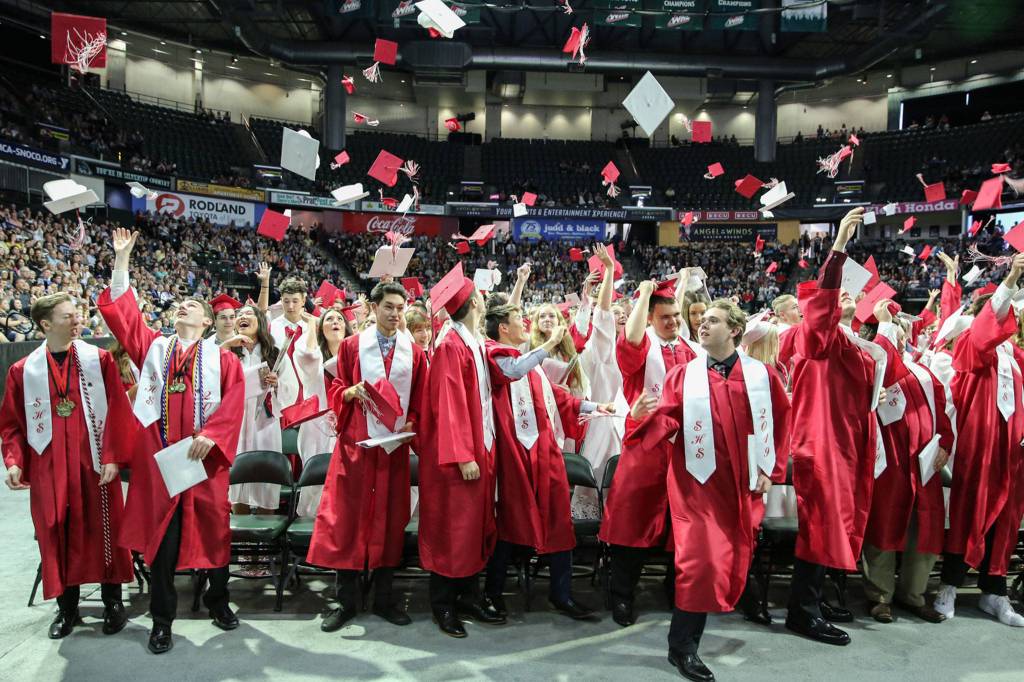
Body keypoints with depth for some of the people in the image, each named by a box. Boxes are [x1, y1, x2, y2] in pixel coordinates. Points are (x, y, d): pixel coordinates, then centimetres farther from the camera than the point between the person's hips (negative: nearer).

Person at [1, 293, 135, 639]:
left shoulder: (100, 360, -1)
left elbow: (117, 412, -4)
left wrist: (112, 457, -12)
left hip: (94, 465, -1)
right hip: (48, 468, 1)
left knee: (103, 532, 6)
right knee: (57, 537, 8)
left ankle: (113, 603, 21)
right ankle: (67, 607, 25)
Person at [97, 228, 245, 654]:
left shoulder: (221, 356, 7)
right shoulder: (153, 347, 13)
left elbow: (234, 399, -4)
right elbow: (118, 310, 8)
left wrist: (210, 435, -17)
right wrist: (122, 260, 5)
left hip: (204, 454, -1)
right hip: (158, 454, 1)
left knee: (213, 528, 7)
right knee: (161, 534, 5)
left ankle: (218, 601, 27)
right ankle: (162, 619, 16)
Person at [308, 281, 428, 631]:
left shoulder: (414, 353, 8)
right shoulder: (352, 346, 4)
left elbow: (420, 401, 9)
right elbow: (336, 391, 4)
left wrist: (411, 423, -9)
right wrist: (352, 392, -16)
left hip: (395, 444, 2)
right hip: (356, 443, -1)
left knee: (390, 518, 5)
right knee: (349, 517, -1)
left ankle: (383, 596, 17)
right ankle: (347, 600, 10)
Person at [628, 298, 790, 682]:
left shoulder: (763, 375, 4)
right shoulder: (683, 375, 0)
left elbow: (782, 421, 10)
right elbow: (669, 421, -8)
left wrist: (773, 470, 5)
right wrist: (648, 416, -30)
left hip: (743, 485, 3)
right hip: (698, 482, -3)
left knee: (732, 564, 11)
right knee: (701, 562, -11)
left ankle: (689, 630, 35)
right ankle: (682, 646, 5)